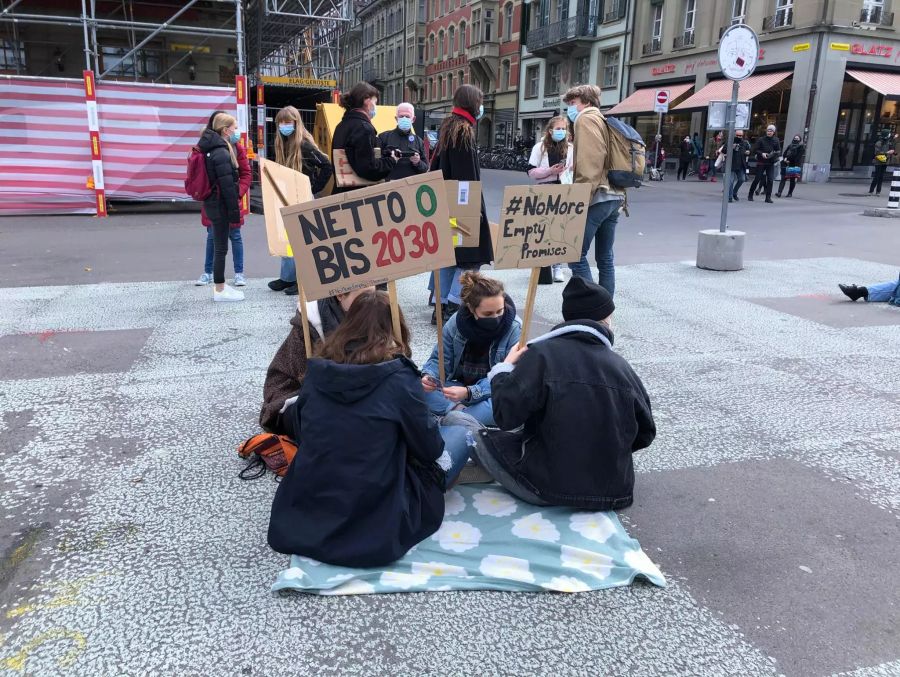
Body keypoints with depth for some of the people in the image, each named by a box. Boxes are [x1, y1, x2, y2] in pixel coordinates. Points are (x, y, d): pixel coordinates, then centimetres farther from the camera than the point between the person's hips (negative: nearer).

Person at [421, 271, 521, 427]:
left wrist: (469, 393, -38)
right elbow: (440, 359, -3)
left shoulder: (514, 329, -20)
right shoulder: (456, 322, -11)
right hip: (461, 387, 3)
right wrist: (429, 376, -27)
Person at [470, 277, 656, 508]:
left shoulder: (542, 353, -14)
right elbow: (645, 434, 3)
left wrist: (503, 369, -1)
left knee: (482, 439, 12)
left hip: (548, 487, -4)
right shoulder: (621, 366, -3)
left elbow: (506, 415, -19)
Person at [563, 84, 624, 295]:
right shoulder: (604, 121, 24)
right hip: (614, 196, 9)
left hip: (597, 197, -9)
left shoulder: (586, 118, -3)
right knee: (605, 257, 10)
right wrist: (619, 197, 18)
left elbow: (589, 161, -16)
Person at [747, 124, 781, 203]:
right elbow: (754, 150, -3)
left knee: (770, 180, -4)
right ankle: (750, 195, 15)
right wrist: (761, 153, -18)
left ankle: (768, 197, 1)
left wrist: (776, 154, -11)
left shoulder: (776, 140, 6)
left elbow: (779, 151, 11)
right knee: (757, 179, 0)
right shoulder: (761, 140, -2)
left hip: (771, 163, 2)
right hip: (761, 163, -2)